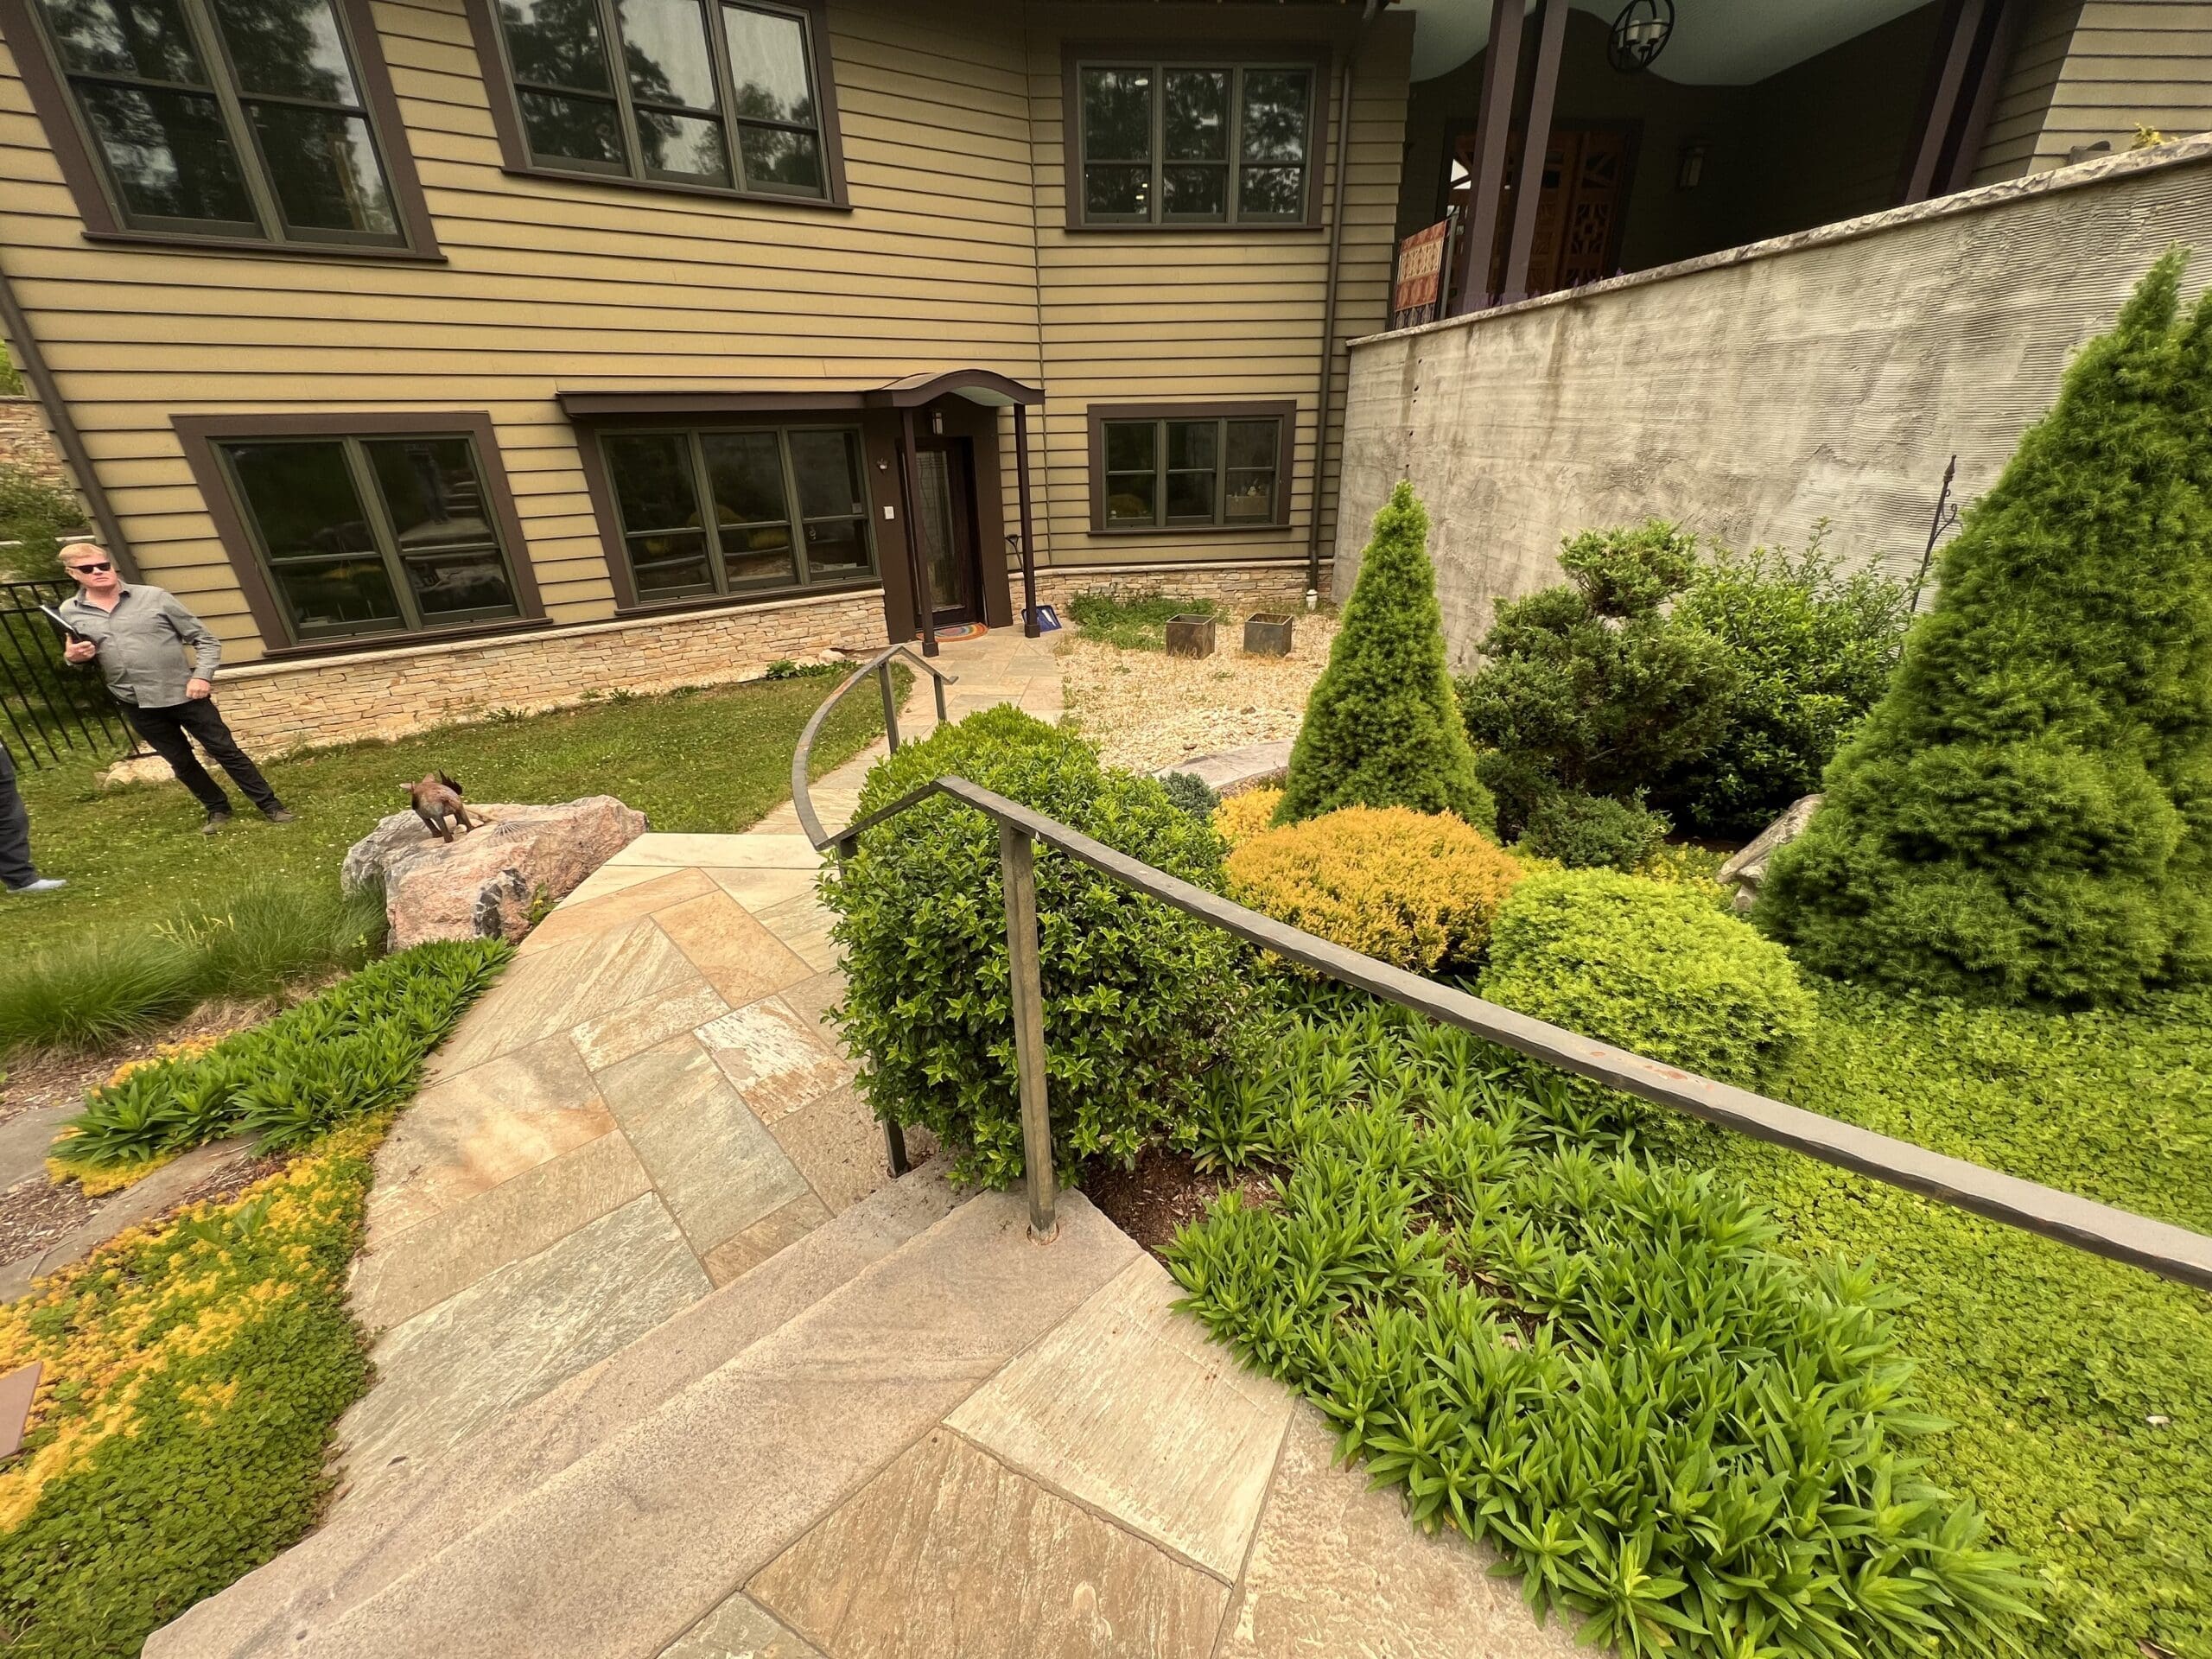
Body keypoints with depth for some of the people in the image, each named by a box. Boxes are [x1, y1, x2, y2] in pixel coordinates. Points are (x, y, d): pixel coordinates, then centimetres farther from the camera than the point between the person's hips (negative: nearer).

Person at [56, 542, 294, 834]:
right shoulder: (69, 612, 6)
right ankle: (218, 808, 25)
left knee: (226, 750, -2)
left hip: (183, 694, -3)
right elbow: (82, 659, 18)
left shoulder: (153, 596, -4)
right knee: (181, 762, 12)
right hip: (136, 705, 3)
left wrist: (202, 675, -14)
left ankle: (270, 805, 4)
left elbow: (206, 639, -2)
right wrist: (74, 658, -6)